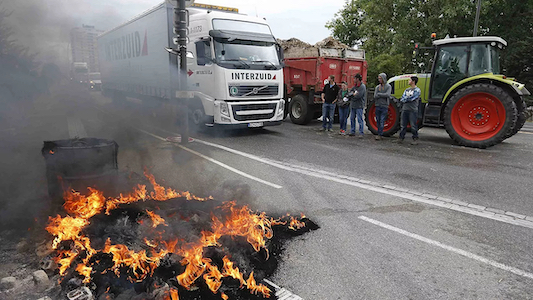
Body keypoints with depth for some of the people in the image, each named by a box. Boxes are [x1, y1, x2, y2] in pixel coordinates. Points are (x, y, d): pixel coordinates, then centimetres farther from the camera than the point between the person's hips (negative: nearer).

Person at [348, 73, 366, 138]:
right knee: (352, 119, 11)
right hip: (352, 105, 8)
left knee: (360, 120, -6)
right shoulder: (354, 86, 14)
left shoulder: (362, 86, -10)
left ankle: (361, 133, -1)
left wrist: (352, 95, -4)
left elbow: (359, 95, -21)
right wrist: (353, 94, -10)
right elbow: (349, 94, 10)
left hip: (359, 106, -8)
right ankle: (352, 132, 20)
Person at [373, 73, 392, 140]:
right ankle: (379, 134, 16)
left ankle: (380, 135, -4)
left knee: (382, 121, -6)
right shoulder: (377, 87, 9)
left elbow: (387, 95, -17)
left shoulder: (388, 86, -1)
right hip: (377, 106, 4)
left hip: (384, 106, -4)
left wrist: (379, 94, -9)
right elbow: (375, 96, -2)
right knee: (378, 121, 7)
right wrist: (383, 95, -11)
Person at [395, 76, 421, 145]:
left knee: (413, 125, -3)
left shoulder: (417, 90, -4)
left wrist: (404, 99, -1)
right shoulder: (407, 89, 18)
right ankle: (401, 138, 13)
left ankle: (415, 139, 4)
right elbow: (402, 99, 10)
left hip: (413, 110, -6)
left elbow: (411, 98, -15)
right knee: (403, 125, 8)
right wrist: (408, 99, -7)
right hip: (405, 109, 7)